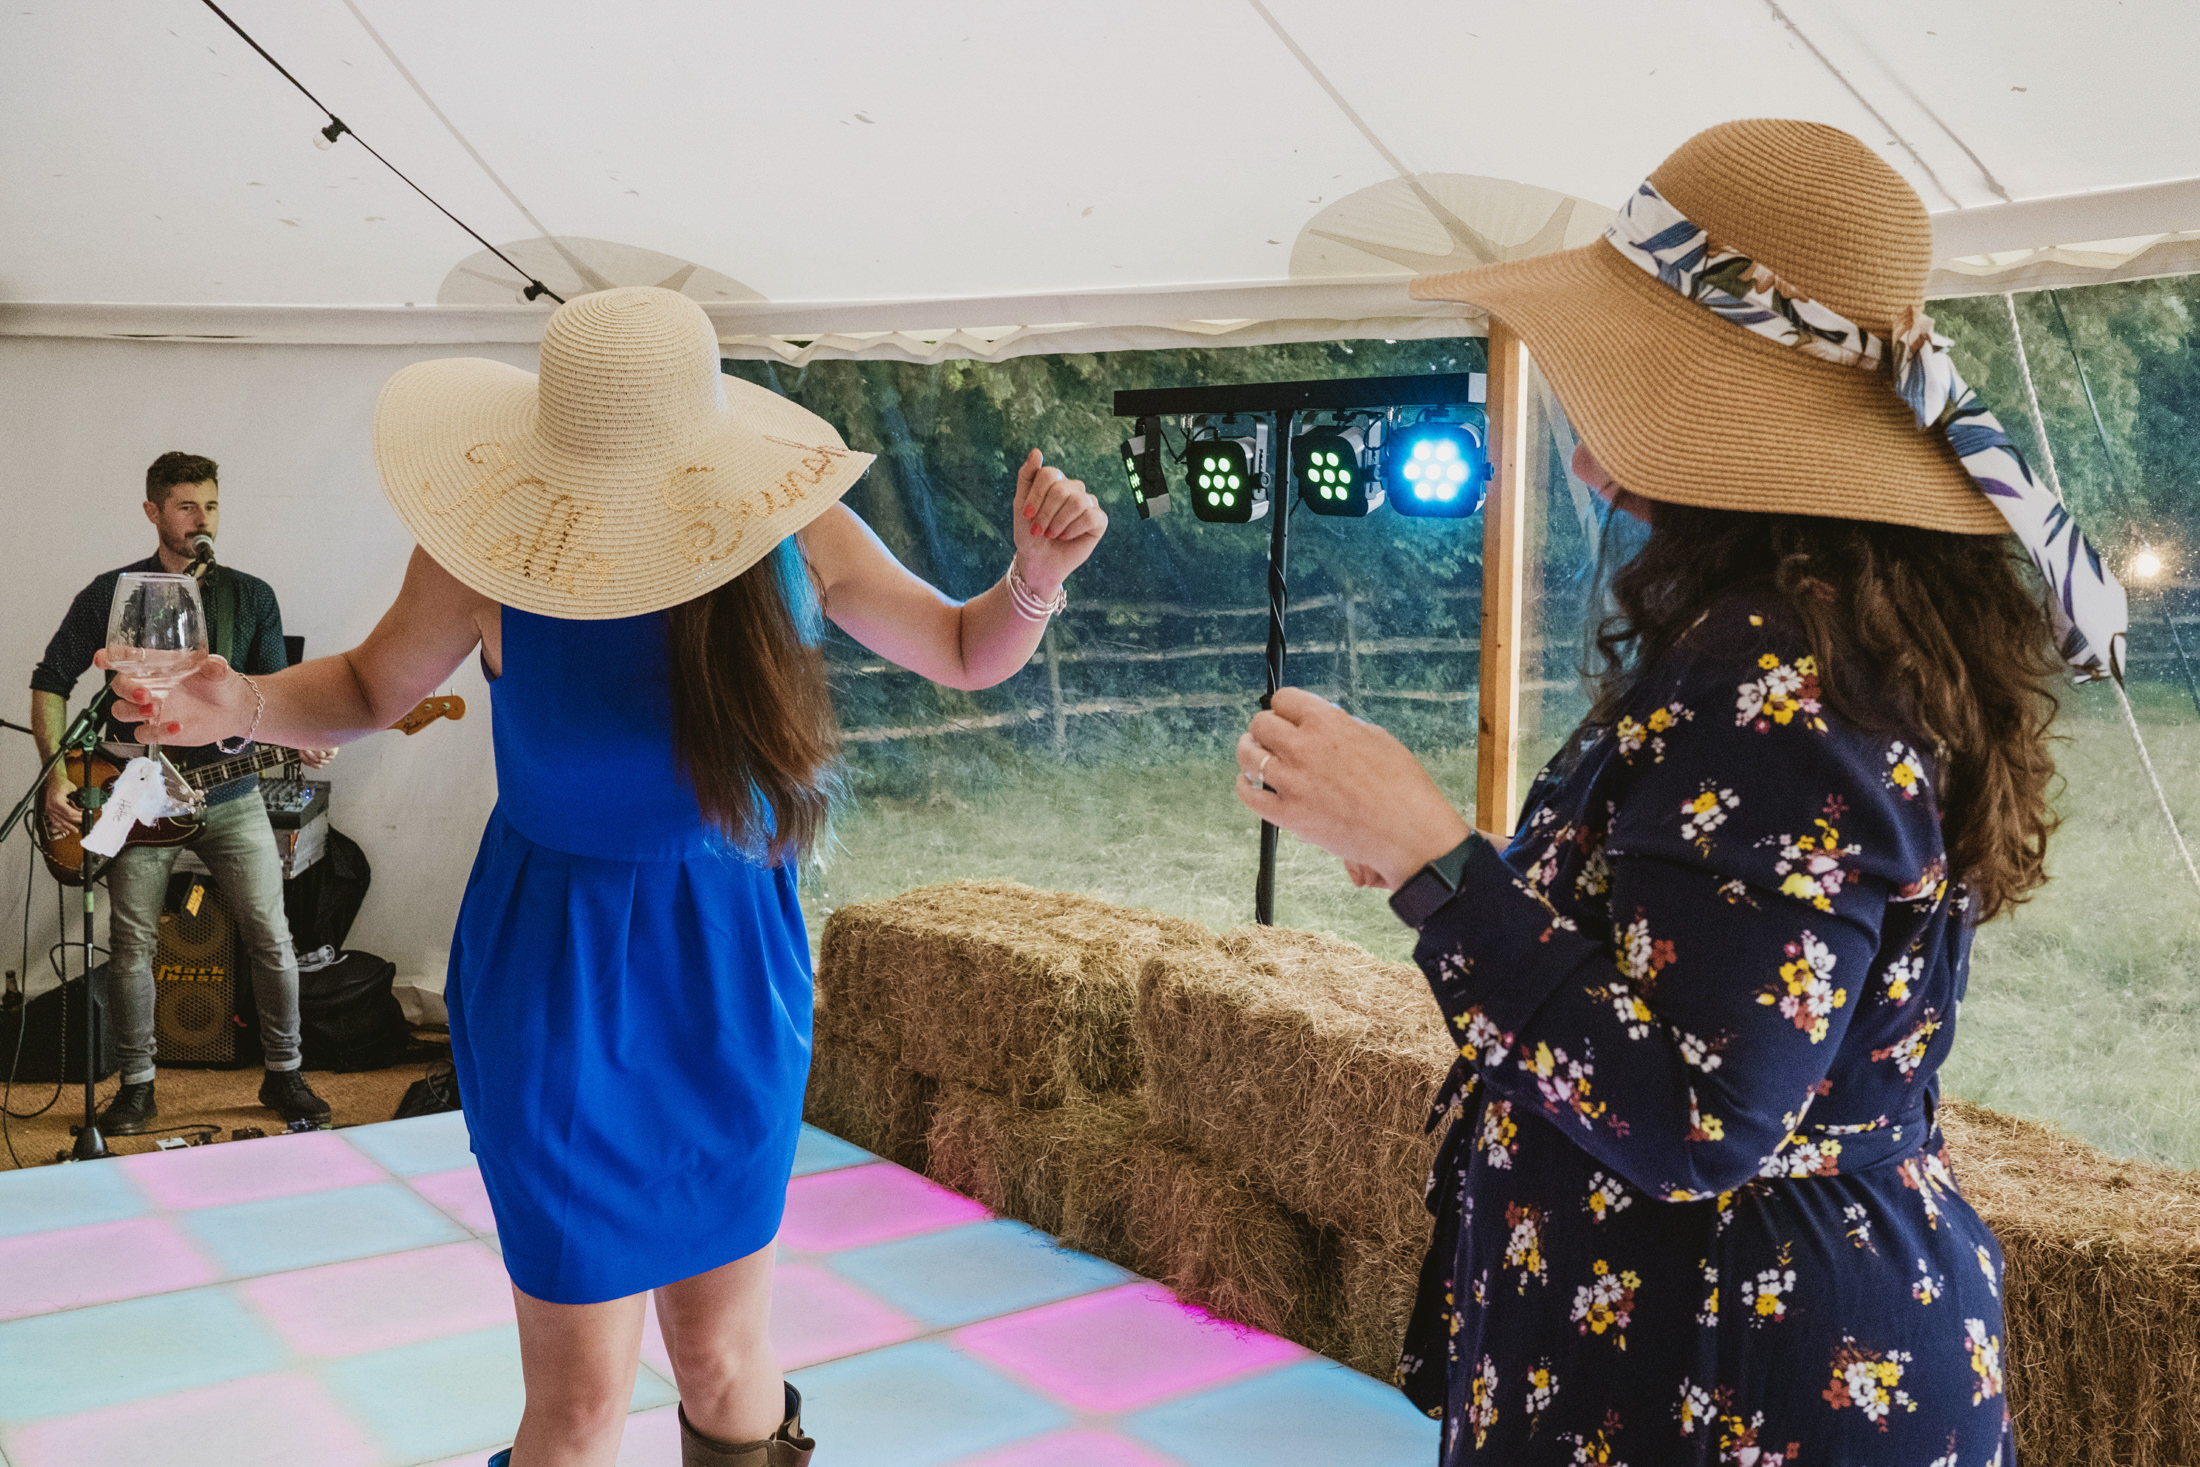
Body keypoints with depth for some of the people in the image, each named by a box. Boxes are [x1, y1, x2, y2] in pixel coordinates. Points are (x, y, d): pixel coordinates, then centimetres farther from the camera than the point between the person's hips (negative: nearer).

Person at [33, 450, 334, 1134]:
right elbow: (51, 681, 6)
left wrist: (298, 739, -18)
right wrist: (57, 775, -5)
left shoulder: (251, 596, 6)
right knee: (131, 944, 2)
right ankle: (137, 1087, 18)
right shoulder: (110, 594, 2)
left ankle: (284, 1073, 13)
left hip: (230, 794, 1)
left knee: (271, 937, -2)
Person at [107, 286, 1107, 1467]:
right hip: (558, 984, -2)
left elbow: (964, 654, 4)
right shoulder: (500, 545, -15)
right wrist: (241, 701, -17)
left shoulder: (794, 534, -11)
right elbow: (371, 688, 3)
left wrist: (1035, 573, -16)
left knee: (724, 1362, 14)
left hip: (735, 975, 2)